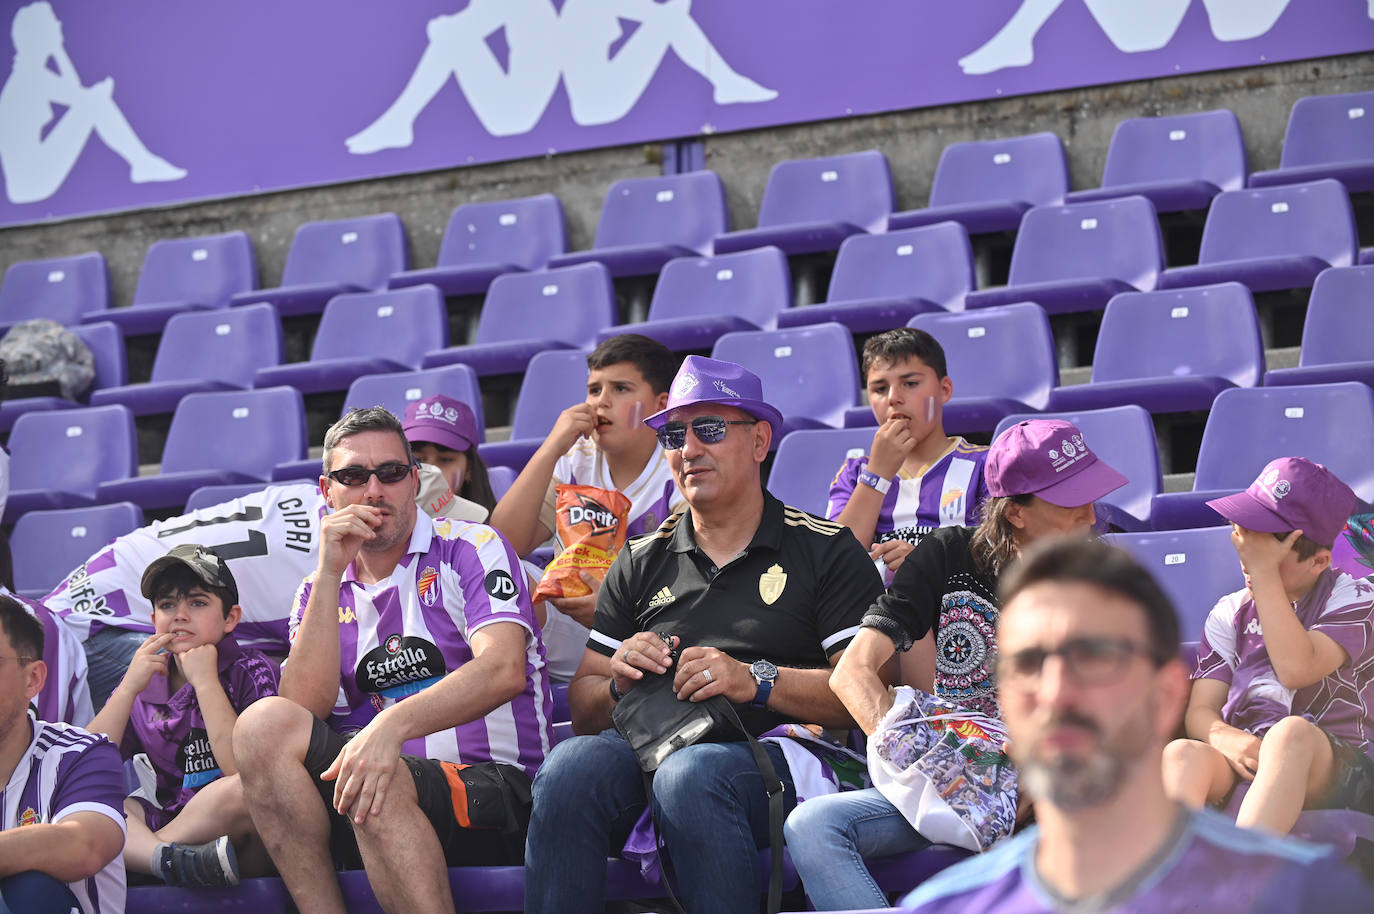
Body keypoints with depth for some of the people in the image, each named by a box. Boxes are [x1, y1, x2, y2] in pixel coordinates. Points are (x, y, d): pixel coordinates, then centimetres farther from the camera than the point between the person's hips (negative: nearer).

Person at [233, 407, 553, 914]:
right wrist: (330, 572, -4)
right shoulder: (320, 592, 18)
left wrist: (391, 726, -31)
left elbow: (505, 671, -15)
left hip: (497, 785, -4)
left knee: (382, 783, -36)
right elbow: (303, 710, 0)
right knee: (263, 723, -20)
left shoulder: (471, 549, 4)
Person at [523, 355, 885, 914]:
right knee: (570, 765, -31)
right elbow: (582, 712, 19)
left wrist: (755, 680, -15)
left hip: (769, 747, -3)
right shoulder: (640, 563, 23)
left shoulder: (825, 550, 10)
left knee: (691, 774, -38)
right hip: (646, 744, 3)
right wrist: (619, 685, -3)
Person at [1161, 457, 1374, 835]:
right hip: (1245, 760, 3)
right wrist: (1225, 738, -17)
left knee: (1290, 733, -39)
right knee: (1181, 754, -30)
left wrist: (1263, 572, -10)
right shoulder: (1230, 613, 18)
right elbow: (1200, 711, 8)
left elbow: (1296, 669, -13)